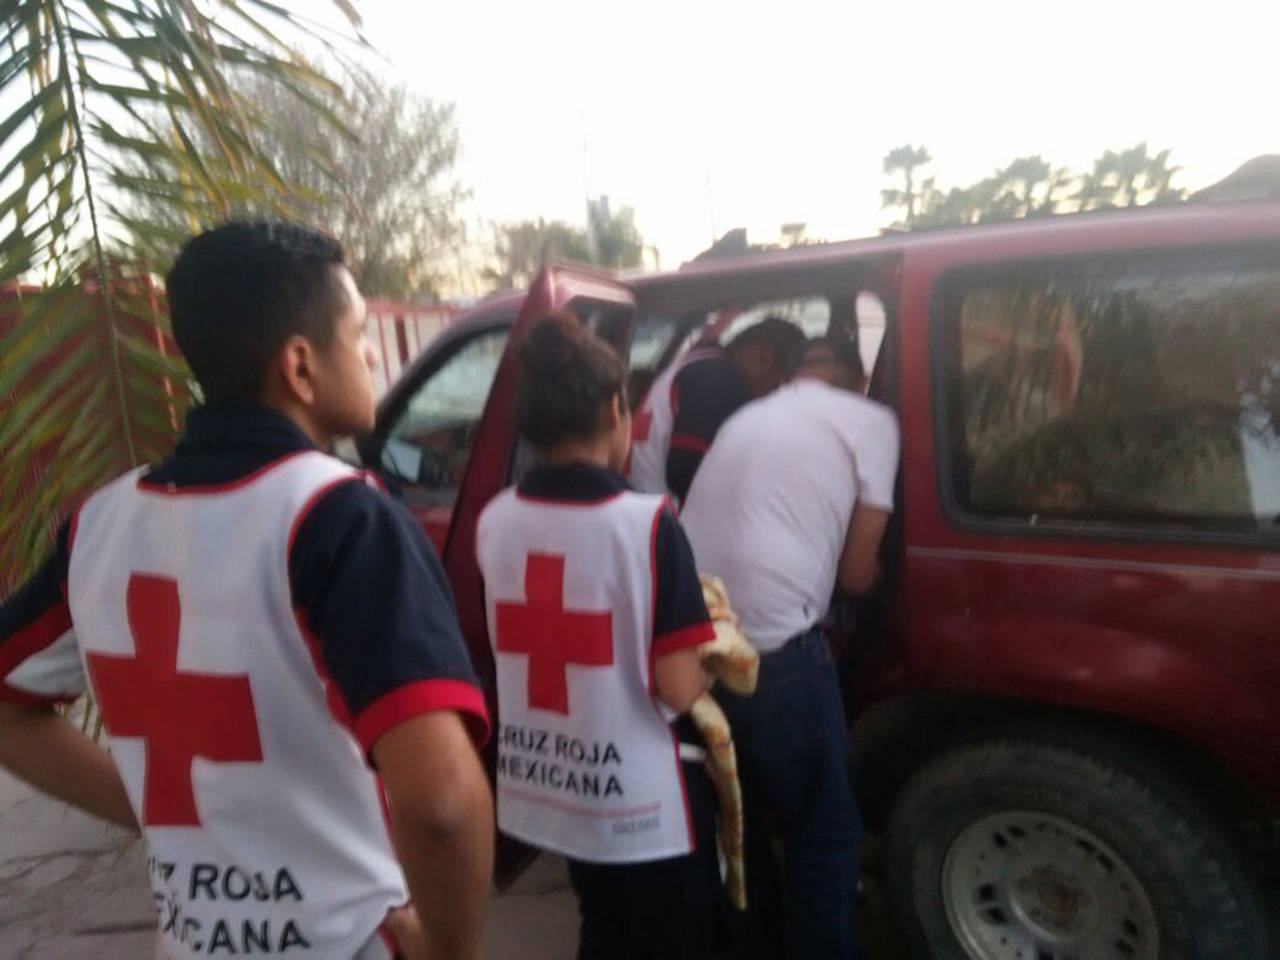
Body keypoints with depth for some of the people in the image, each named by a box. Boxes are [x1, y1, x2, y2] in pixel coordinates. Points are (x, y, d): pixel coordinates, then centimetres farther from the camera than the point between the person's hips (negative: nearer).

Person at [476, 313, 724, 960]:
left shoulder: (494, 521, -6)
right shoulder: (646, 523, -23)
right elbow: (681, 690, -22)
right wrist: (712, 637, -2)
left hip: (548, 794, 5)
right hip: (644, 807, -5)